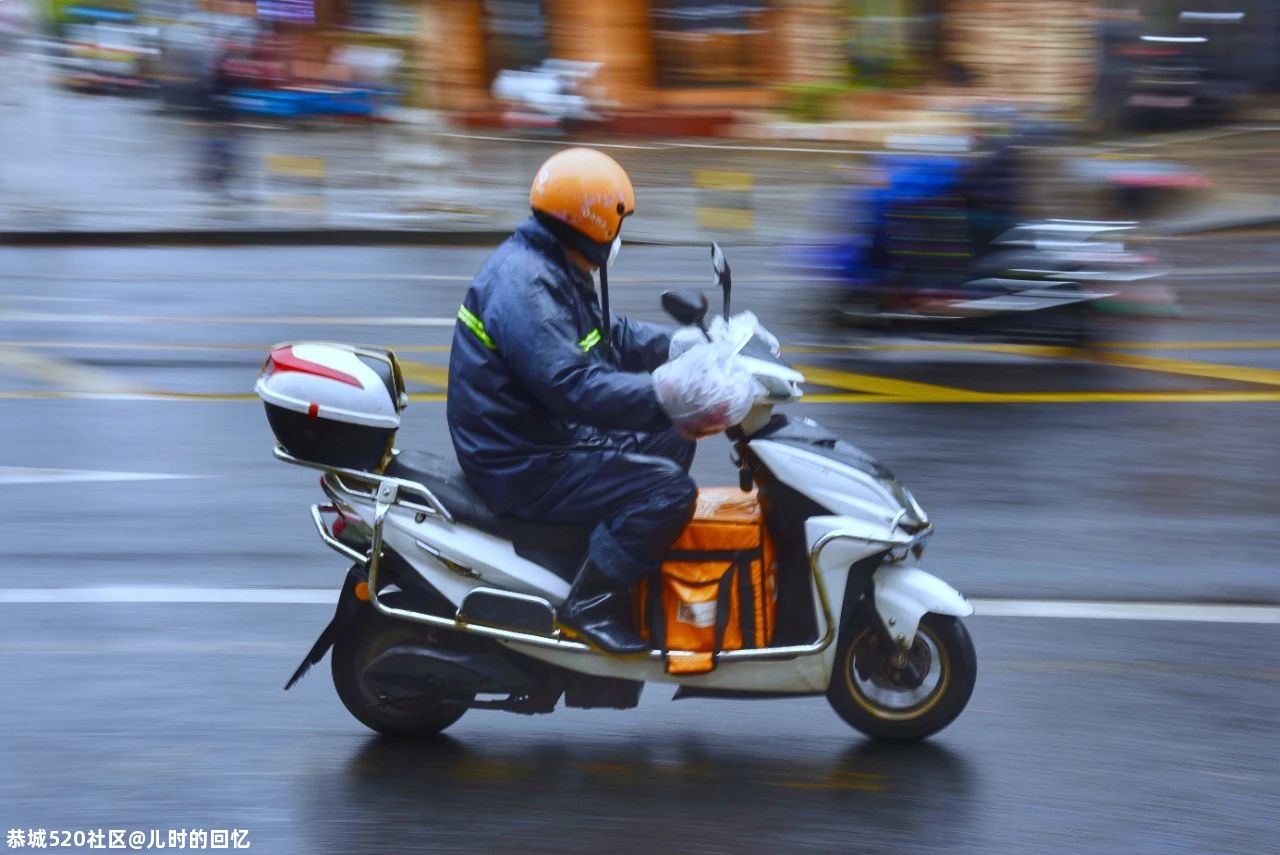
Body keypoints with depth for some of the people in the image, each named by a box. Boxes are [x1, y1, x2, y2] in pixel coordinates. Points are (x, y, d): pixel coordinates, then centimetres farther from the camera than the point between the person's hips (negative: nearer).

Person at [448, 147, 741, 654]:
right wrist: (665, 395, -38)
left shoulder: (554, 268, 11)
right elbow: (571, 385, -34)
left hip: (552, 437, 11)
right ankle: (590, 603, -13)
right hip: (523, 467, -11)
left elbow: (610, 337, 23)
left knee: (672, 442, 19)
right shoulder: (524, 284, -24)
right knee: (668, 489, -21)